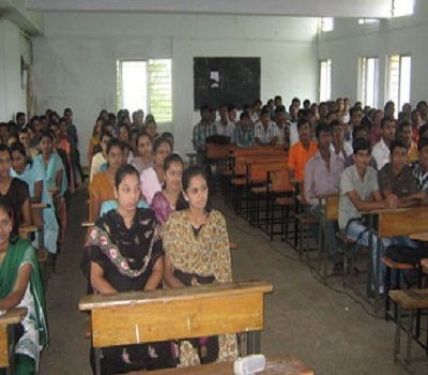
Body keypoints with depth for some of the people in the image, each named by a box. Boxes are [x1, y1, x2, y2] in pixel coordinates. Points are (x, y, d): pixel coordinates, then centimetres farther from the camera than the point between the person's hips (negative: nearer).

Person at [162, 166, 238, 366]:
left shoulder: (217, 219, 5)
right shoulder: (173, 221, -2)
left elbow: (224, 264, 6)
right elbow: (167, 271, -2)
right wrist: (186, 291, -17)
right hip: (182, 288, -2)